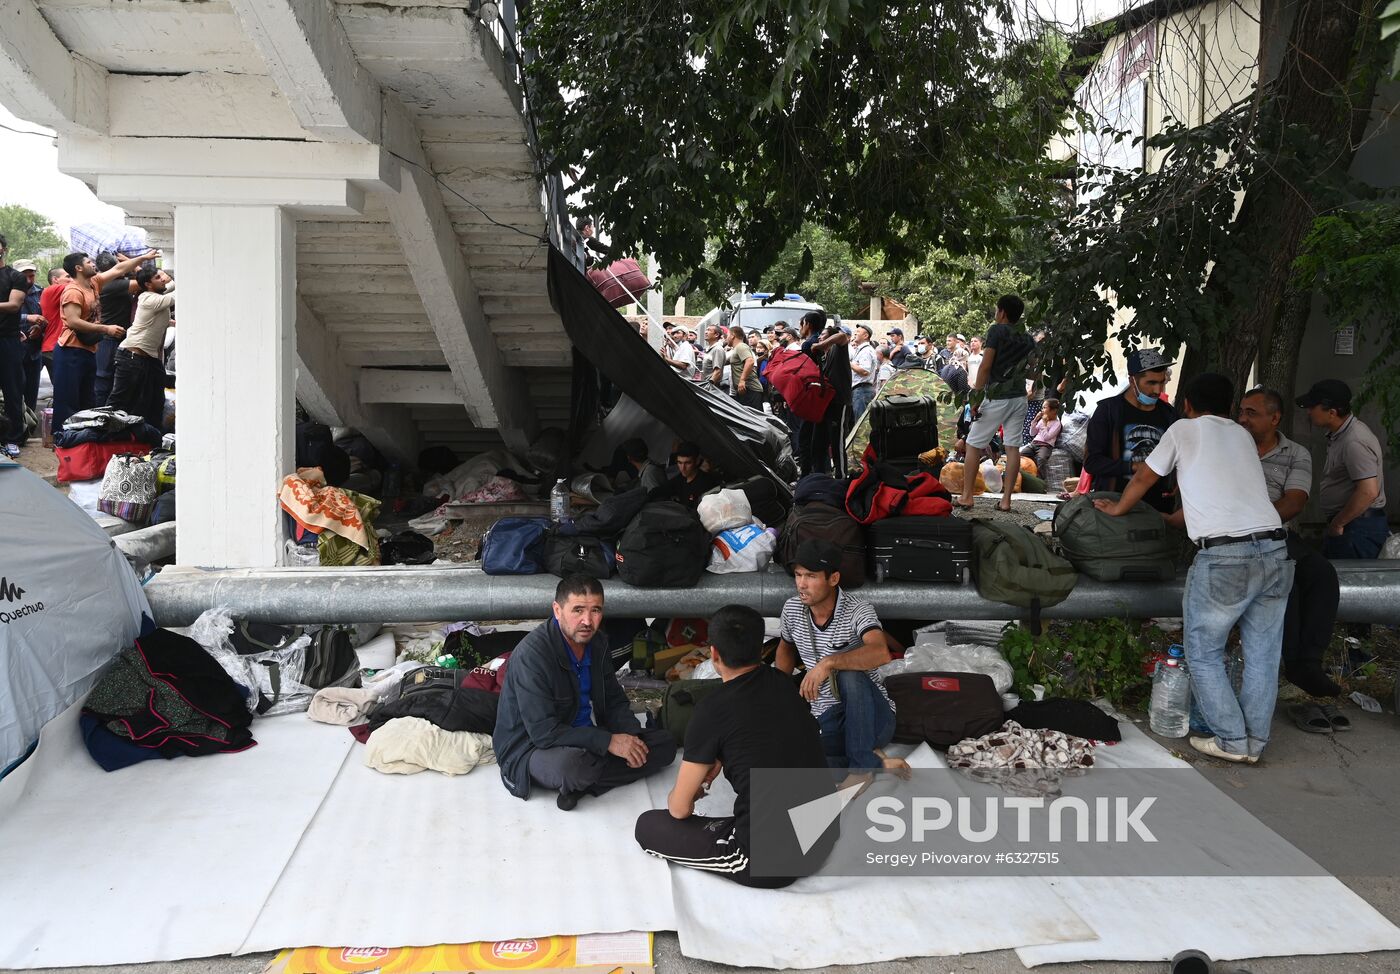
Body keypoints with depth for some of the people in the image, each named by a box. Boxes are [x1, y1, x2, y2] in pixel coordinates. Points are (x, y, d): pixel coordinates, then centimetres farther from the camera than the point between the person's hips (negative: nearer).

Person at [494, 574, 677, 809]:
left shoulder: (597, 641, 0)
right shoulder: (532, 653, -25)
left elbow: (614, 700, 11)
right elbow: (543, 732, -28)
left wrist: (632, 737, -10)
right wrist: (608, 741, -27)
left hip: (587, 736, 8)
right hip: (530, 748, -8)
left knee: (664, 745, -2)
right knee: (569, 764, -41)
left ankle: (578, 786, -13)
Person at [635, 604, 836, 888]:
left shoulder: (712, 710, -13)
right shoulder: (784, 684, 5)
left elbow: (679, 809, -2)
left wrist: (677, 797, 20)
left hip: (768, 863, -7)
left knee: (647, 826, 10)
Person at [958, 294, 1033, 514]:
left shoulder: (997, 330, -8)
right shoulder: (1028, 339, 11)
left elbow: (985, 366, -13)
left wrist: (976, 396, -12)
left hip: (996, 397, -6)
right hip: (1019, 397, 6)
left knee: (974, 445, 3)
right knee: (1013, 447, 5)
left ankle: (966, 496, 3)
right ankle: (1006, 500, 4)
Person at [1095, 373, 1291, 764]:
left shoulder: (1183, 430, 8)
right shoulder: (1243, 435, 22)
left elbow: (1143, 479, 18)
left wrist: (1116, 508, 37)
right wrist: (1177, 516, 49)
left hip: (1224, 557, -5)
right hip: (1275, 551, 6)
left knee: (1203, 653, 10)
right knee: (1262, 654, 15)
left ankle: (1232, 740, 11)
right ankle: (1255, 742, 22)